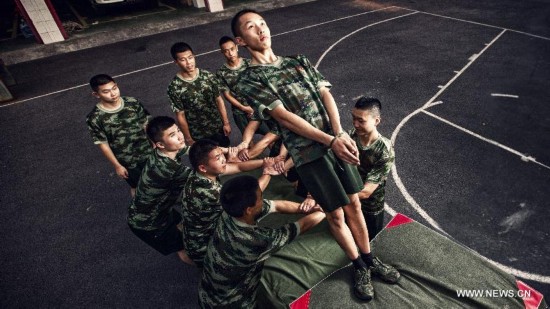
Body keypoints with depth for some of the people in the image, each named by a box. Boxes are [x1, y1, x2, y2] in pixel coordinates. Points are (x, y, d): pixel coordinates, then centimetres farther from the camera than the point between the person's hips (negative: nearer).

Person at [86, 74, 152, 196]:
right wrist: (117, 166, -7)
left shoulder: (133, 103, -13)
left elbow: (146, 124, -2)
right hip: (127, 162, -2)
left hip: (148, 152, 3)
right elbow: (103, 144, -11)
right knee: (137, 187, 20)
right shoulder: (94, 118, -19)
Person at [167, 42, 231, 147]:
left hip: (218, 127, 3)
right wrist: (188, 139, -7)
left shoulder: (208, 76, -10)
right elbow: (180, 115, -12)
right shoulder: (174, 87, -19)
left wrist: (226, 123, 0)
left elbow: (219, 100, -1)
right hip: (198, 135, -3)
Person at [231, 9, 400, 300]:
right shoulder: (248, 82, -4)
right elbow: (285, 117, -13)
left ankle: (370, 258, 36)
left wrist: (341, 134, -13)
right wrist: (331, 140, -17)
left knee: (353, 204, 13)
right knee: (335, 214, 7)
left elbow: (326, 95, 3)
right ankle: (359, 266, 32)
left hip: (337, 140, 5)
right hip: (308, 153, -4)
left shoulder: (299, 61, 14)